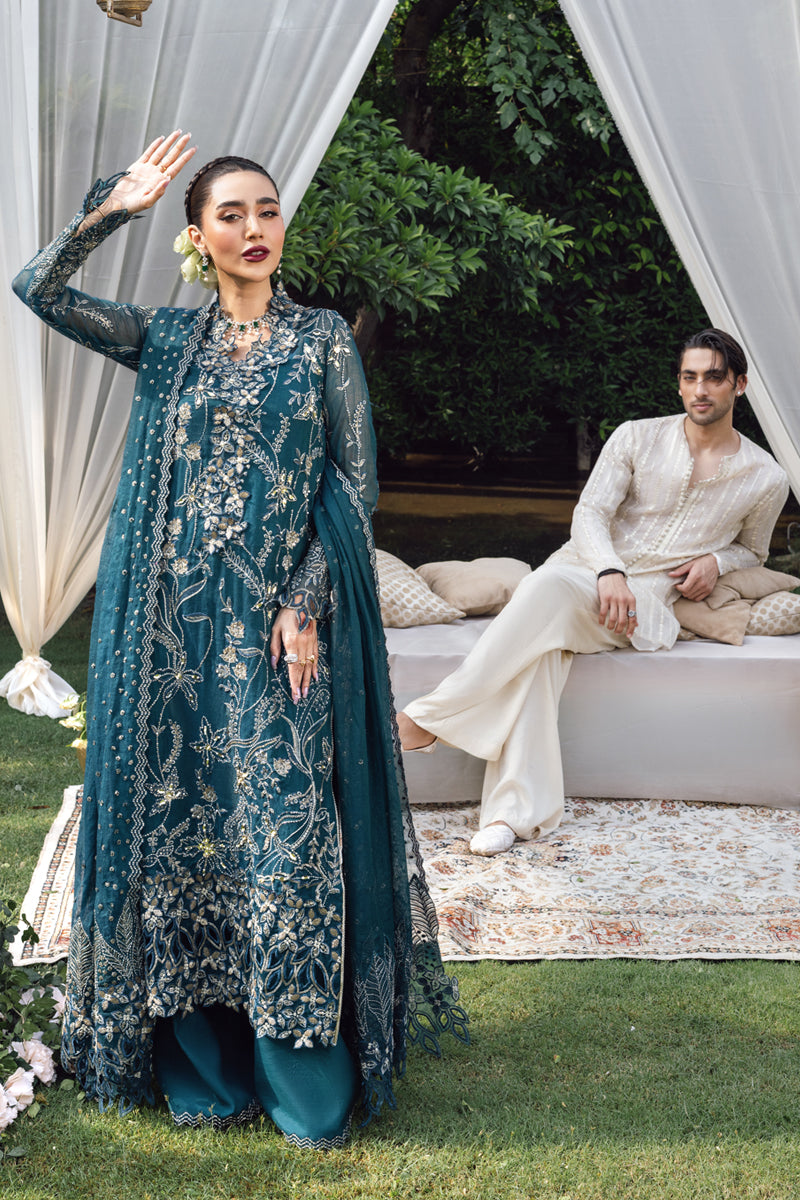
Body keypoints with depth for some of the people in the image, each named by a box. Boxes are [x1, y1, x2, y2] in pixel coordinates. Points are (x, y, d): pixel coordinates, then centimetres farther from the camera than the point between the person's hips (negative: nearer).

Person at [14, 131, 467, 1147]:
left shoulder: (322, 337, 6)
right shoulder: (164, 340, 11)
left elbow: (355, 478, 0)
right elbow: (38, 288, 0)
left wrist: (307, 603, -10)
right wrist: (115, 205, -8)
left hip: (285, 613, -2)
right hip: (175, 616, 2)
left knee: (286, 824, -5)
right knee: (179, 817, 4)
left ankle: (308, 1086, 5)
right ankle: (204, 1069, 16)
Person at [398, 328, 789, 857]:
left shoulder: (765, 479, 8)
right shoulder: (636, 437, 7)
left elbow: (752, 550, 27)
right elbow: (590, 512, 1)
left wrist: (716, 561, 2)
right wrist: (610, 571, -20)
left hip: (648, 600, -2)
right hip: (585, 566, 2)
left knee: (548, 588, -36)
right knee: (541, 644, -35)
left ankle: (431, 718, -32)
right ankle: (515, 810, -37)